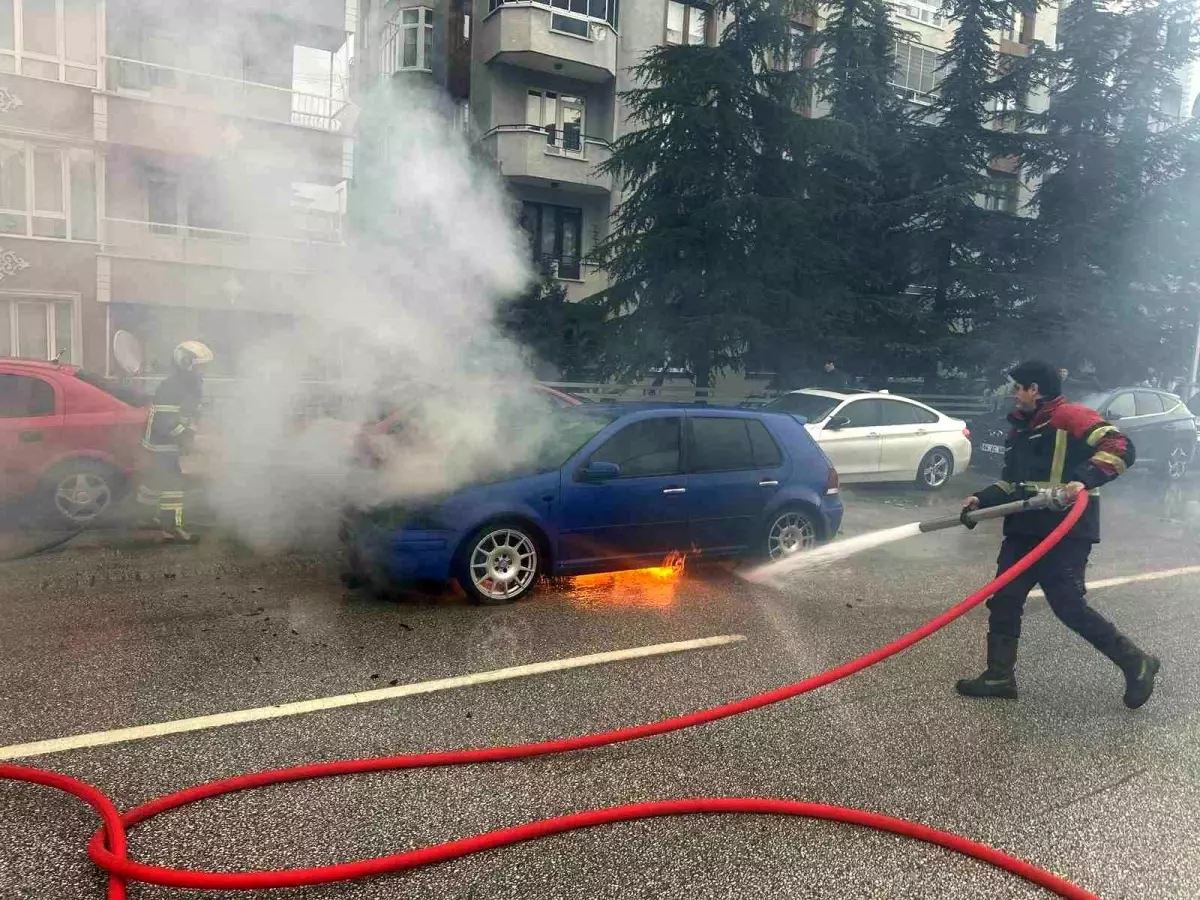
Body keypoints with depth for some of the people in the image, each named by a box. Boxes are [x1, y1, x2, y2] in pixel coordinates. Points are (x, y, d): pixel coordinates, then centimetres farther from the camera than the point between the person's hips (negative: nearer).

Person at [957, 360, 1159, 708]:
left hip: (1065, 532, -9)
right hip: (1024, 530, 9)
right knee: (1004, 600, 7)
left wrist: (1085, 479, -33)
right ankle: (1000, 675, 16)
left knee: (1069, 606, -8)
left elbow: (1120, 448, -20)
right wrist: (981, 499, 12)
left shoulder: (1071, 416, -9)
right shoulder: (1021, 429, 19)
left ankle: (1136, 664, 13)